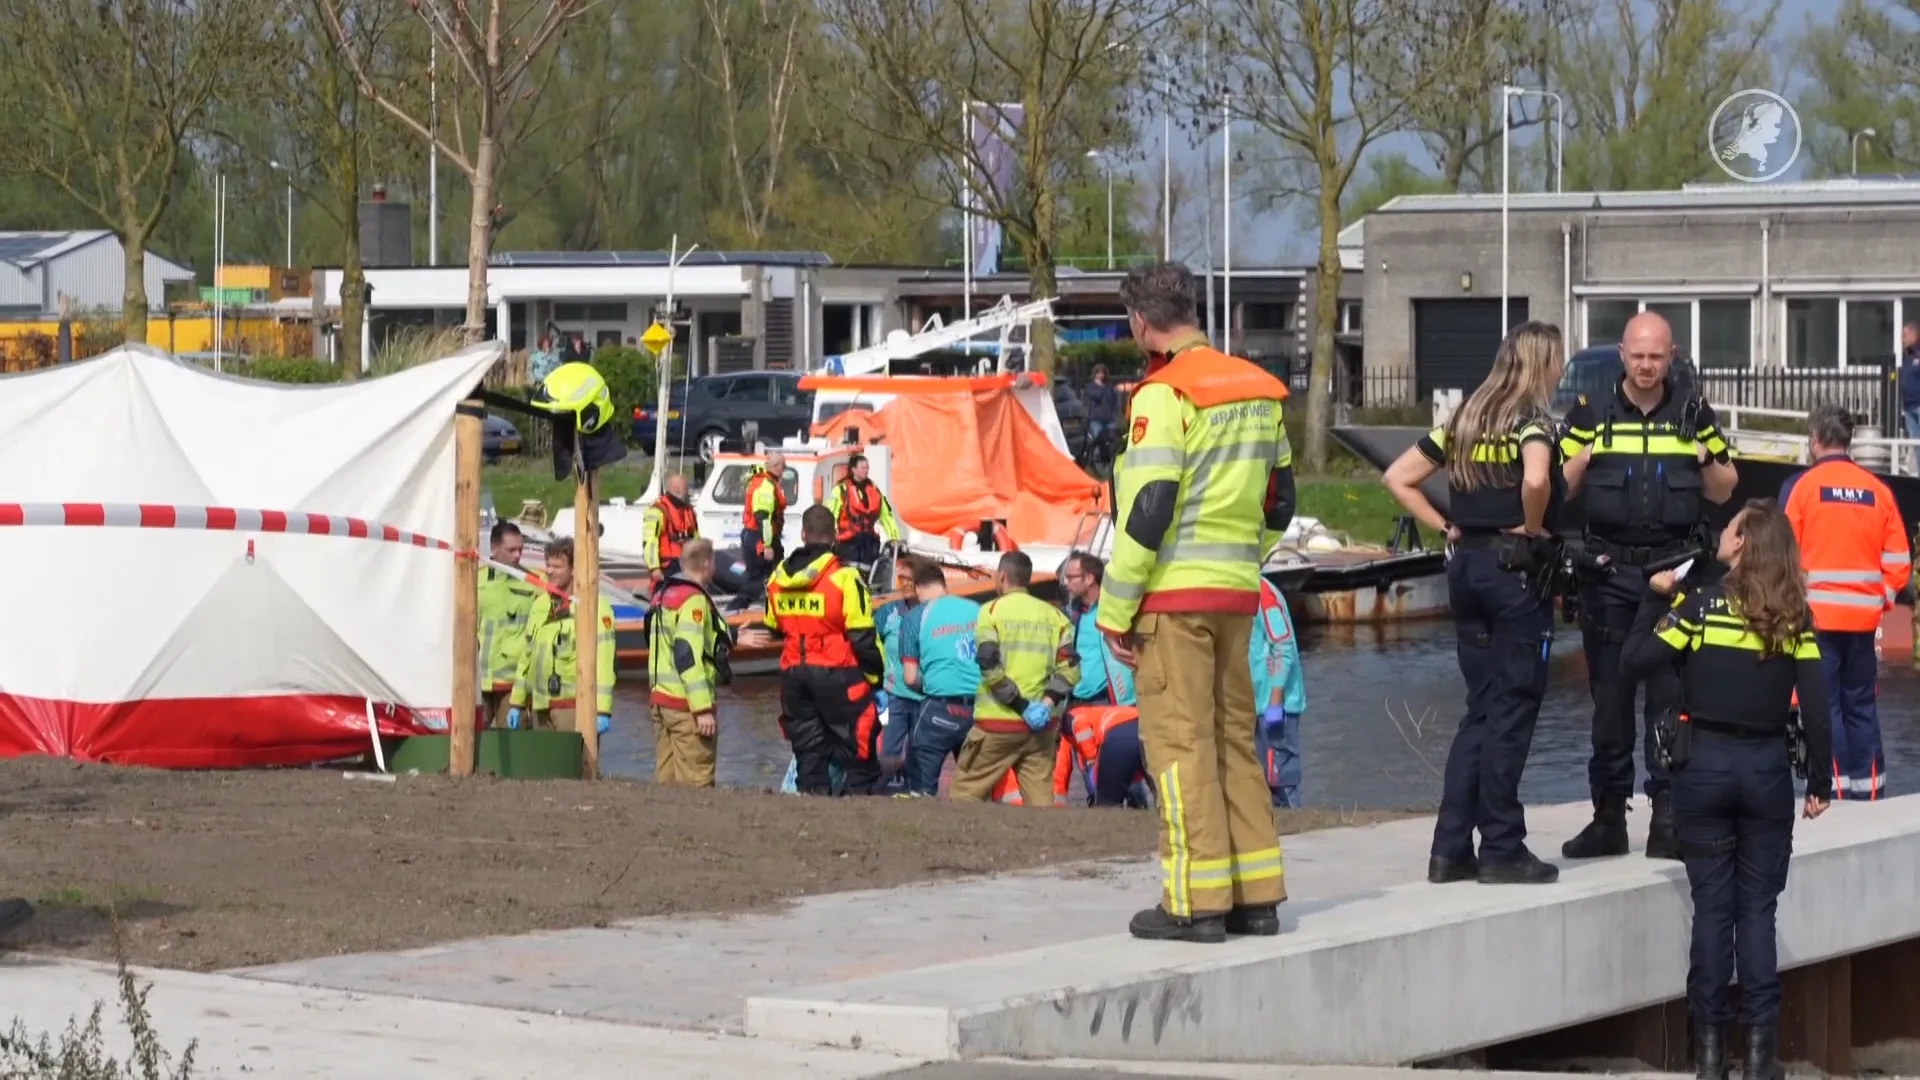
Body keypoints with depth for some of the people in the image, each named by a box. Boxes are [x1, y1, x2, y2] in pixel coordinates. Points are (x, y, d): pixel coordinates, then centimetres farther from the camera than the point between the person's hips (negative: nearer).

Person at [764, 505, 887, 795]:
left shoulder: (778, 578, 6)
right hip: (837, 674, -5)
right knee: (858, 751, 1)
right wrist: (876, 673, -1)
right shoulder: (844, 577, -12)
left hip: (793, 674, 5)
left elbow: (773, 629, 18)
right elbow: (862, 637, -11)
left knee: (808, 751, 12)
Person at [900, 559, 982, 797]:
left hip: (941, 708, -3)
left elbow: (910, 678, 1)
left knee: (921, 785, 5)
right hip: (980, 706, 4)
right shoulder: (976, 611, 7)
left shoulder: (916, 618, 0)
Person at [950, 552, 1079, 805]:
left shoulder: (992, 611, -1)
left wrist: (1022, 706, -12)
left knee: (966, 793, 4)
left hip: (998, 721, -4)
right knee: (1040, 798, 4)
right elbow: (1070, 667, 0)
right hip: (1043, 726, 4)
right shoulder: (1053, 615, 10)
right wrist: (1048, 702, -8)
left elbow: (989, 666, -11)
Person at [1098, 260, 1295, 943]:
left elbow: (1148, 508, -17)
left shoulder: (1165, 394, -13)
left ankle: (1197, 903, -5)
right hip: (1237, 594, 8)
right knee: (1234, 738, 13)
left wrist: (1115, 609, -12)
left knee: (1180, 740, -4)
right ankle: (1255, 897, 14)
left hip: (1174, 596, -8)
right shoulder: (1259, 390, 12)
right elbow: (1279, 499, 18)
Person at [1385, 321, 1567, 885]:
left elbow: (1398, 477, 12)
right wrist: (1533, 528, -12)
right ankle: (1501, 849, 1)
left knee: (1481, 709, 12)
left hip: (1466, 564, 7)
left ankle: (1451, 848, 10)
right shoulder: (1534, 420, -8)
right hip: (1516, 569, -7)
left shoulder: (1466, 419, 12)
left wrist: (1446, 528, 9)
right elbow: (1536, 480, -29)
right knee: (1512, 709, -1)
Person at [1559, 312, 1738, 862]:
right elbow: (1559, 487, 6)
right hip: (1608, 573, 0)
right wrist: (1583, 459, -14)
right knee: (1609, 697, 4)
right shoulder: (1590, 413, 7)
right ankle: (1608, 816, 9)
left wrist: (1707, 463, -9)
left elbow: (1724, 492, 12)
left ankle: (1668, 816, 0)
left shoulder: (1693, 415, 8)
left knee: (1672, 695, -3)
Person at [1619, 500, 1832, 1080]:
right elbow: (1816, 706, -4)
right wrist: (1818, 782, 4)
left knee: (1712, 907, 4)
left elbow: (1635, 660, -9)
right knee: (1758, 907, 6)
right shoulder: (1794, 617, -1)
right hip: (1768, 769, 1)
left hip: (1705, 765, -1)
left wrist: (1655, 598, 4)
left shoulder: (1701, 605, -7)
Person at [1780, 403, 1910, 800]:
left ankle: (1833, 787, -3)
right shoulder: (1877, 489, 3)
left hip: (1817, 615, -3)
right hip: (1863, 616, 3)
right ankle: (1868, 788, 14)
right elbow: (1898, 559, 3)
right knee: (1861, 704, 12)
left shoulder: (1801, 485, -7)